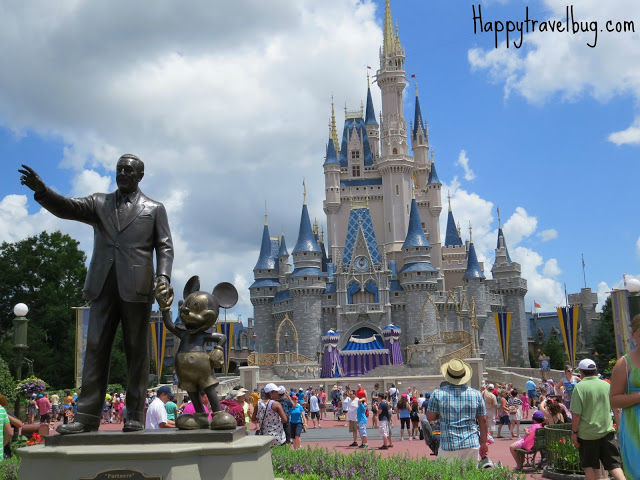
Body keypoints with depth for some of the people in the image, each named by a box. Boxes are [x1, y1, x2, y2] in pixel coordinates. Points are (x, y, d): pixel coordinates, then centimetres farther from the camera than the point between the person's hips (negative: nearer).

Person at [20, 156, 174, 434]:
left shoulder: (154, 209, 11)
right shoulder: (99, 203, 17)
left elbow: (165, 247, 4)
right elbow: (67, 208, 2)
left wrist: (163, 275, -13)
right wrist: (41, 190, -17)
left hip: (136, 286, -2)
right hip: (103, 286, 3)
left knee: (136, 351, 1)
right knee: (95, 348, 0)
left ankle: (135, 416, 6)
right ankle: (87, 416, 1)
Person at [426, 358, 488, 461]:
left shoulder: (438, 393, -4)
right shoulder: (476, 394, 1)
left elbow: (430, 417, 1)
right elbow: (483, 421, 6)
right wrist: (483, 443, 15)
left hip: (448, 446, -2)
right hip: (472, 445, 2)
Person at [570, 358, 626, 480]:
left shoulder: (579, 387, -10)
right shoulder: (607, 385, 4)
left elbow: (576, 414, -15)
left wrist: (574, 432, -6)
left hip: (587, 433, -3)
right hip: (607, 431, 3)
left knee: (590, 467, 10)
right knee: (614, 464, 4)